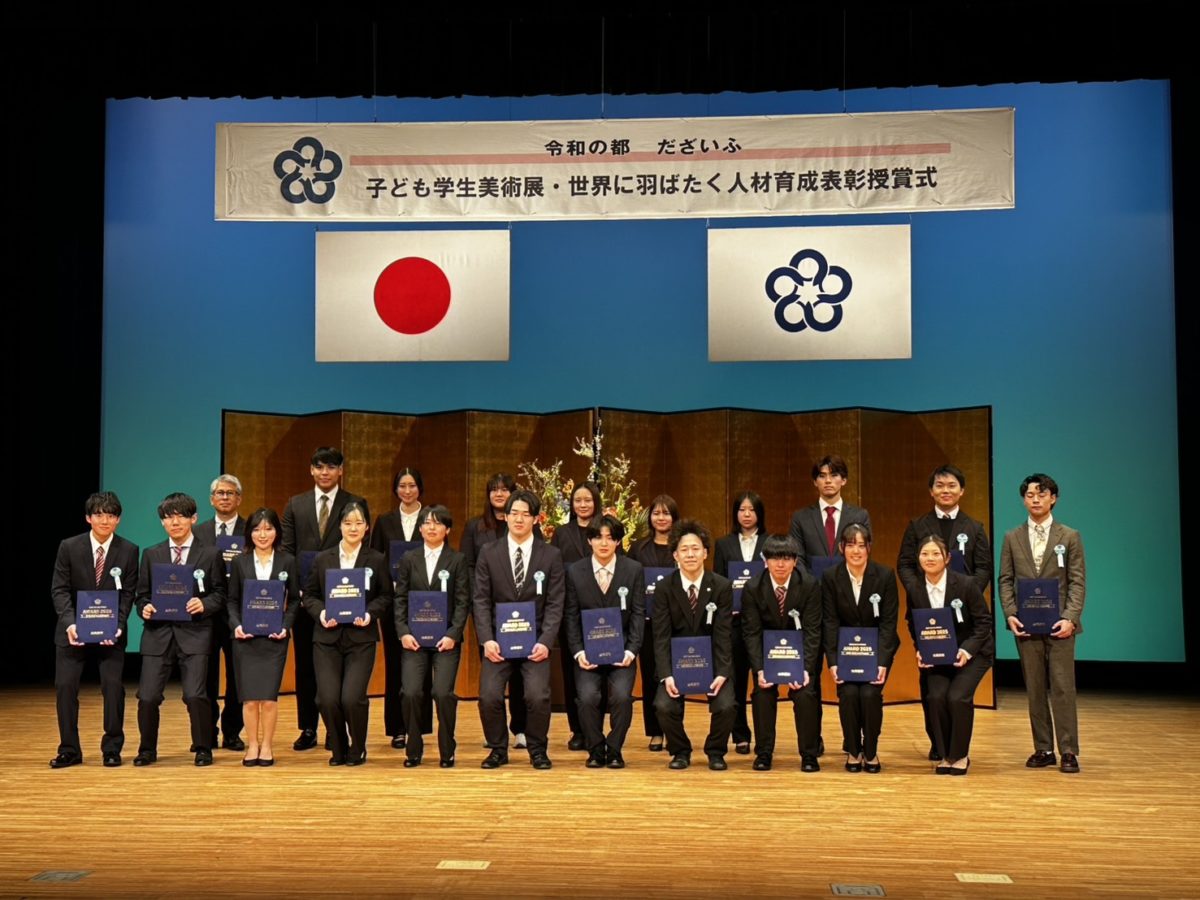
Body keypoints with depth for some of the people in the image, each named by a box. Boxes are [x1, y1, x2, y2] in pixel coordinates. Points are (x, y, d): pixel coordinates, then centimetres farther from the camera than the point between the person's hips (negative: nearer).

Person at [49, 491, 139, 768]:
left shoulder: (129, 551, -3)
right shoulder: (69, 547, -3)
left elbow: (127, 594, -4)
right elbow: (60, 589, -5)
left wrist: (117, 626, -18)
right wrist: (70, 623, -20)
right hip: (73, 630, 1)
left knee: (113, 685, -7)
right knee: (65, 686, -2)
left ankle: (112, 748, 8)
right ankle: (69, 750, 11)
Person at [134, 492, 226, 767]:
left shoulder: (210, 555, 6)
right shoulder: (151, 554, 13)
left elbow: (220, 594, 6)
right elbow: (142, 594, 15)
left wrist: (204, 605, -13)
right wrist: (144, 608, -5)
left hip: (194, 633, -2)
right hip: (158, 632, 2)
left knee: (195, 695, -12)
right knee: (147, 696, -4)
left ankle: (203, 749, 9)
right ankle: (147, 750, 19)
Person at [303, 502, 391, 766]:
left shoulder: (376, 560, 4)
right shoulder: (323, 559, 8)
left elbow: (385, 596, 6)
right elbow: (309, 595, 10)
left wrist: (370, 614, -11)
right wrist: (320, 613, -8)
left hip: (361, 638, -2)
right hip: (327, 638, 2)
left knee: (352, 698, -13)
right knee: (328, 699, -7)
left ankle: (357, 749, 14)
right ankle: (338, 749, 19)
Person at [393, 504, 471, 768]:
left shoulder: (457, 560, 4)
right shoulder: (409, 559, 9)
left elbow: (463, 601, 0)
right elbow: (400, 599, 7)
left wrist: (453, 635, -10)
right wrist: (403, 632, -5)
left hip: (446, 638, -2)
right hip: (414, 638, 2)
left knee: (443, 693, -12)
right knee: (411, 693, -9)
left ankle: (447, 752, 5)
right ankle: (414, 750, 9)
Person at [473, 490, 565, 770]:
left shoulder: (551, 555, 2)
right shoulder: (488, 554, 4)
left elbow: (555, 603, -1)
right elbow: (482, 600, 1)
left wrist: (545, 641, -13)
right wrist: (487, 639, -12)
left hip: (535, 640, -1)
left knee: (538, 696, -17)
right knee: (488, 696, -13)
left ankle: (537, 750, 8)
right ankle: (498, 749, 12)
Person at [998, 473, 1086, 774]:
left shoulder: (1070, 537, 4)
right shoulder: (1012, 538, 10)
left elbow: (1078, 581, 0)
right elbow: (1006, 580, 9)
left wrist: (1070, 618, -12)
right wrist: (1010, 614, -6)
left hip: (1058, 624, -2)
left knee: (1062, 688, -4)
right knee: (1035, 690, 5)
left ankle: (1068, 751, 2)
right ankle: (1043, 749, 12)